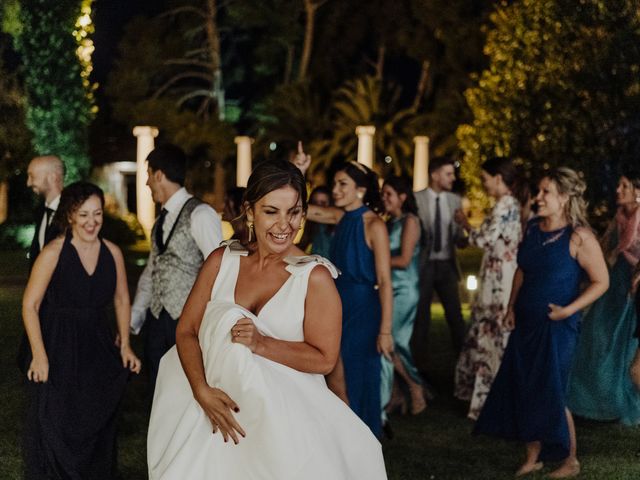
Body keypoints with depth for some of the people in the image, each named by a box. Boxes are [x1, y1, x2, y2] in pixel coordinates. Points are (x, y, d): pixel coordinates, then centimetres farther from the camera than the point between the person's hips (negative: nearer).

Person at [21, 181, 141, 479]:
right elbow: (30, 305, -12)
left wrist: (125, 345, 5)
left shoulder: (112, 253, 0)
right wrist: (39, 355, -18)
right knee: (55, 430, -1)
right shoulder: (53, 253, -13)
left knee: (98, 429, 12)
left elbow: (121, 301, 13)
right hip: (58, 349, -4)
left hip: (98, 348, 4)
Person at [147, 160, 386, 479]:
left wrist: (261, 344, -23)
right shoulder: (221, 261, 1)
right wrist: (203, 392, -15)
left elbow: (324, 359, -12)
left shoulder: (315, 276, -10)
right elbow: (185, 331, 1)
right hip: (221, 408, 3)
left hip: (287, 415, -3)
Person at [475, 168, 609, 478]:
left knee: (551, 394, -1)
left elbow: (601, 281, -12)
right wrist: (511, 307, 7)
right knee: (523, 390, 10)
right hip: (526, 324, 6)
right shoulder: (533, 229, 4)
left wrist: (569, 310, -18)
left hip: (555, 326, -6)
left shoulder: (578, 236, -15)